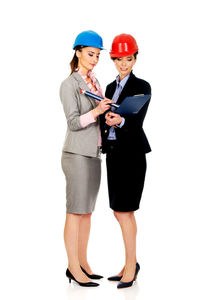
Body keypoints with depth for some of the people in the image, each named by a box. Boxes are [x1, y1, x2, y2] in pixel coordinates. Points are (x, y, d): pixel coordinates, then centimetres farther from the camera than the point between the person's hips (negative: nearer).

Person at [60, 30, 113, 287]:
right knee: (76, 212, -3)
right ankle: (73, 267, 5)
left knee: (87, 210, 11)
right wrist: (97, 111, -26)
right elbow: (73, 123, -14)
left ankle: (83, 262, 20)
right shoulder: (68, 85, -9)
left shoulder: (94, 81, 13)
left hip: (93, 153, 8)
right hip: (77, 153, -8)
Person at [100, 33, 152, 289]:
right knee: (123, 212, 11)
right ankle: (131, 264, 21)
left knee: (124, 211, -6)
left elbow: (137, 121, -16)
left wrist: (120, 121, -35)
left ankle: (131, 265, 4)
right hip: (113, 152, 7)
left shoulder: (142, 86, -4)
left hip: (131, 153, -7)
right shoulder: (111, 87, 15)